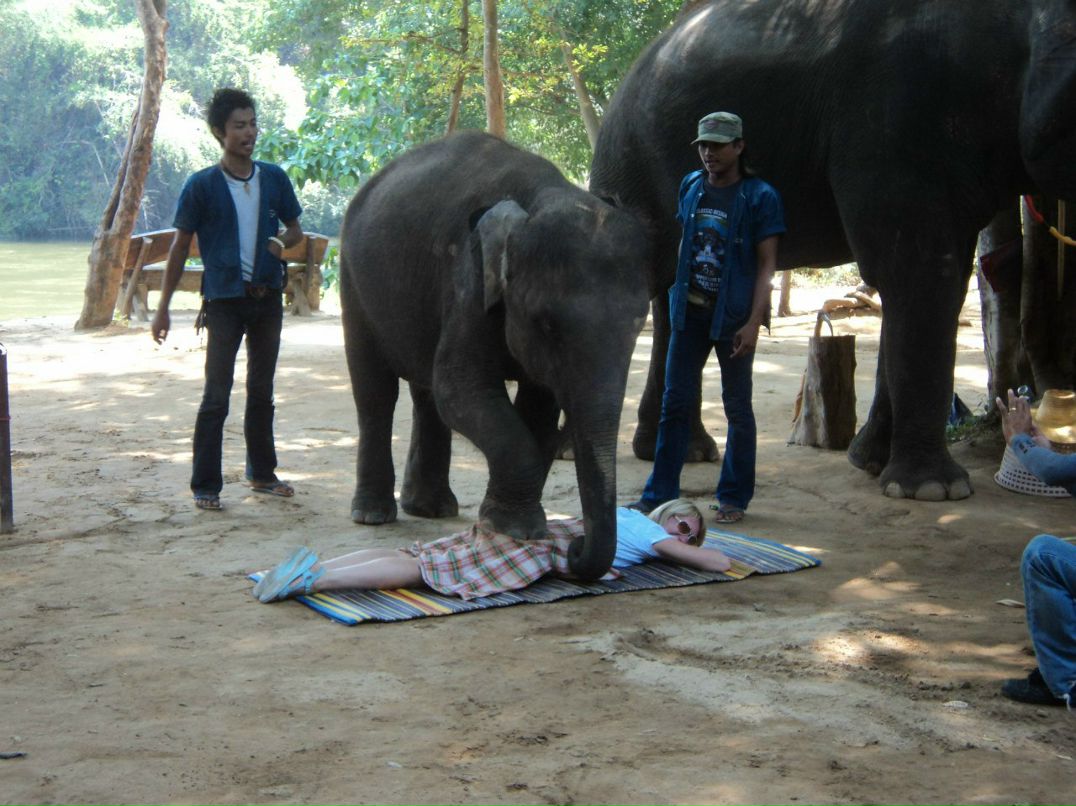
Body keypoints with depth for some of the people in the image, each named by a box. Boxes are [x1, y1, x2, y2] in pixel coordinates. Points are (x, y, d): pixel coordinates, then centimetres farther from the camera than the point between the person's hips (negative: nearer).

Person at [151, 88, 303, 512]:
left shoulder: (274, 178, 4)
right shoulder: (202, 186, -7)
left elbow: (295, 228, 15)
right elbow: (181, 246, -3)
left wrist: (282, 242, -10)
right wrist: (163, 308, -4)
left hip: (267, 297, 4)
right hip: (225, 299, -4)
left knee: (262, 390, 15)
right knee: (216, 396, -4)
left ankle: (262, 473, 27)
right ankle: (205, 486, 2)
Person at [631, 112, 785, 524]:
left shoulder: (760, 196, -8)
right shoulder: (690, 186, 7)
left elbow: (767, 265, -9)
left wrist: (753, 323, -17)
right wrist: (675, 295, 15)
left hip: (733, 315, -4)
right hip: (690, 311, 5)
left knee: (737, 407, 6)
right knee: (675, 402, 5)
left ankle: (734, 498, 15)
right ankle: (659, 494, 10)